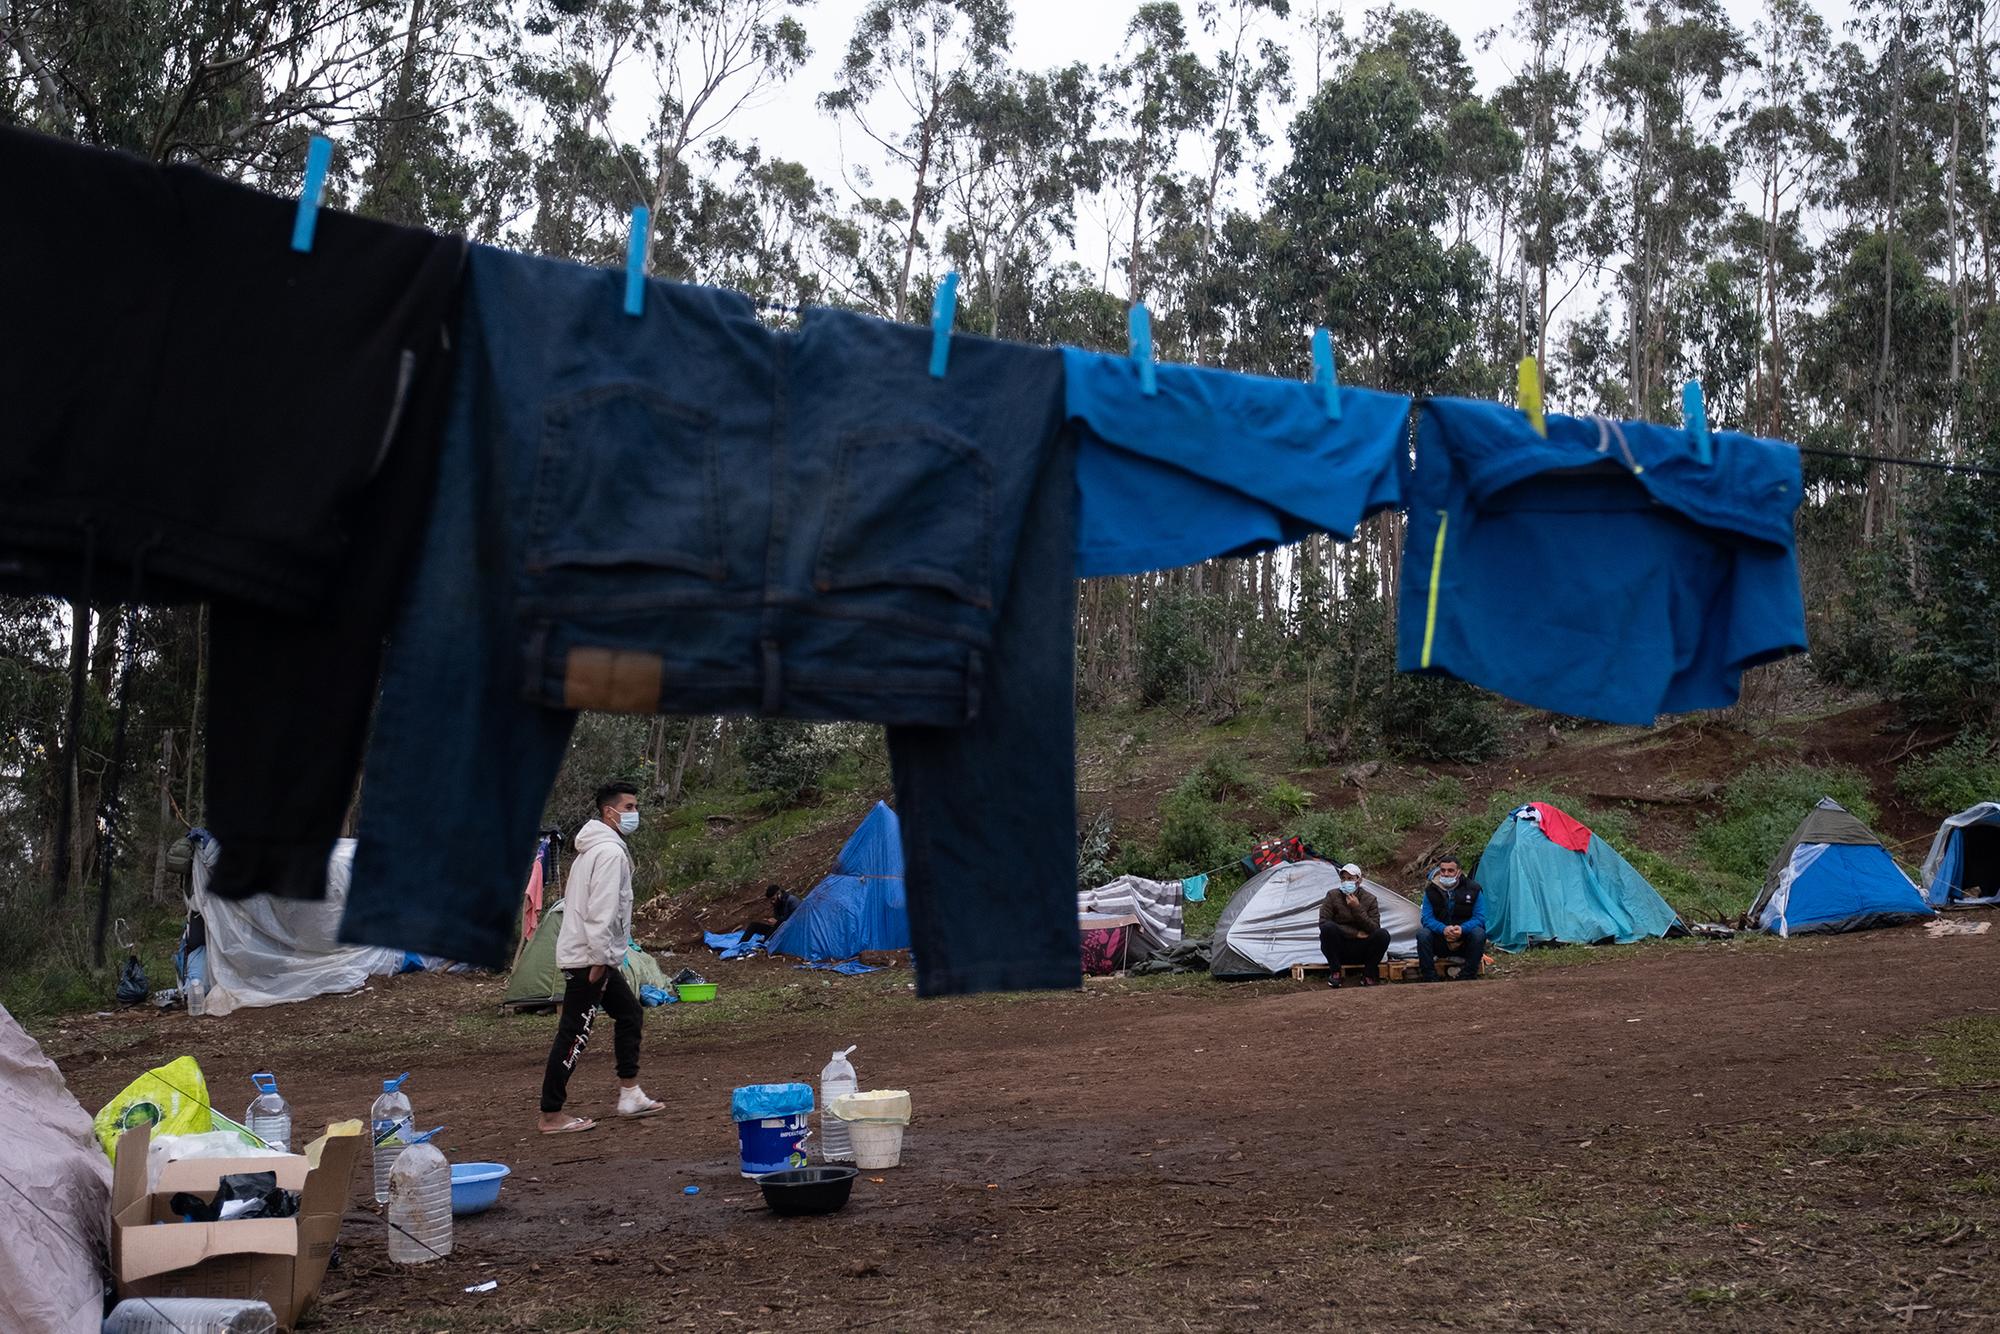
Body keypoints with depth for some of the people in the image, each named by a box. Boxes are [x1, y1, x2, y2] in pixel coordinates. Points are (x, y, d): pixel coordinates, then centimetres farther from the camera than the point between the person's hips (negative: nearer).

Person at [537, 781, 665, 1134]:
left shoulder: (592, 848, 16)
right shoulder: (610, 852, -16)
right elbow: (601, 911, -23)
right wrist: (600, 958, -22)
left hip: (593, 956, 11)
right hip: (589, 958, -11)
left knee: (628, 1012, 17)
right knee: (573, 1034, -7)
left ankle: (630, 1095, 21)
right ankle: (551, 1116, -3)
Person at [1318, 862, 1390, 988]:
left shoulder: (1370, 899, -2)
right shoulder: (1333, 895, -4)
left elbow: (1373, 929, -11)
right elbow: (1323, 923, -14)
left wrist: (1357, 908, -22)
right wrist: (1355, 933, -16)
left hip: (1361, 952, 1)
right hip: (1339, 951, -1)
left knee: (1383, 934, -26)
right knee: (1328, 927, -31)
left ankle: (1368, 975, -9)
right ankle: (1335, 972, -16)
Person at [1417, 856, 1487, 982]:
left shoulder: (1472, 888, -5)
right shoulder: (1431, 890, -3)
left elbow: (1479, 917, -10)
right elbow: (1427, 919, -9)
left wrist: (1462, 929, -30)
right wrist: (1443, 929, -31)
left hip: (1464, 942, -1)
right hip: (1440, 941, 1)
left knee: (1479, 934, -32)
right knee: (1422, 935, -28)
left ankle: (1466, 980, -24)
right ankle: (1430, 980, -24)